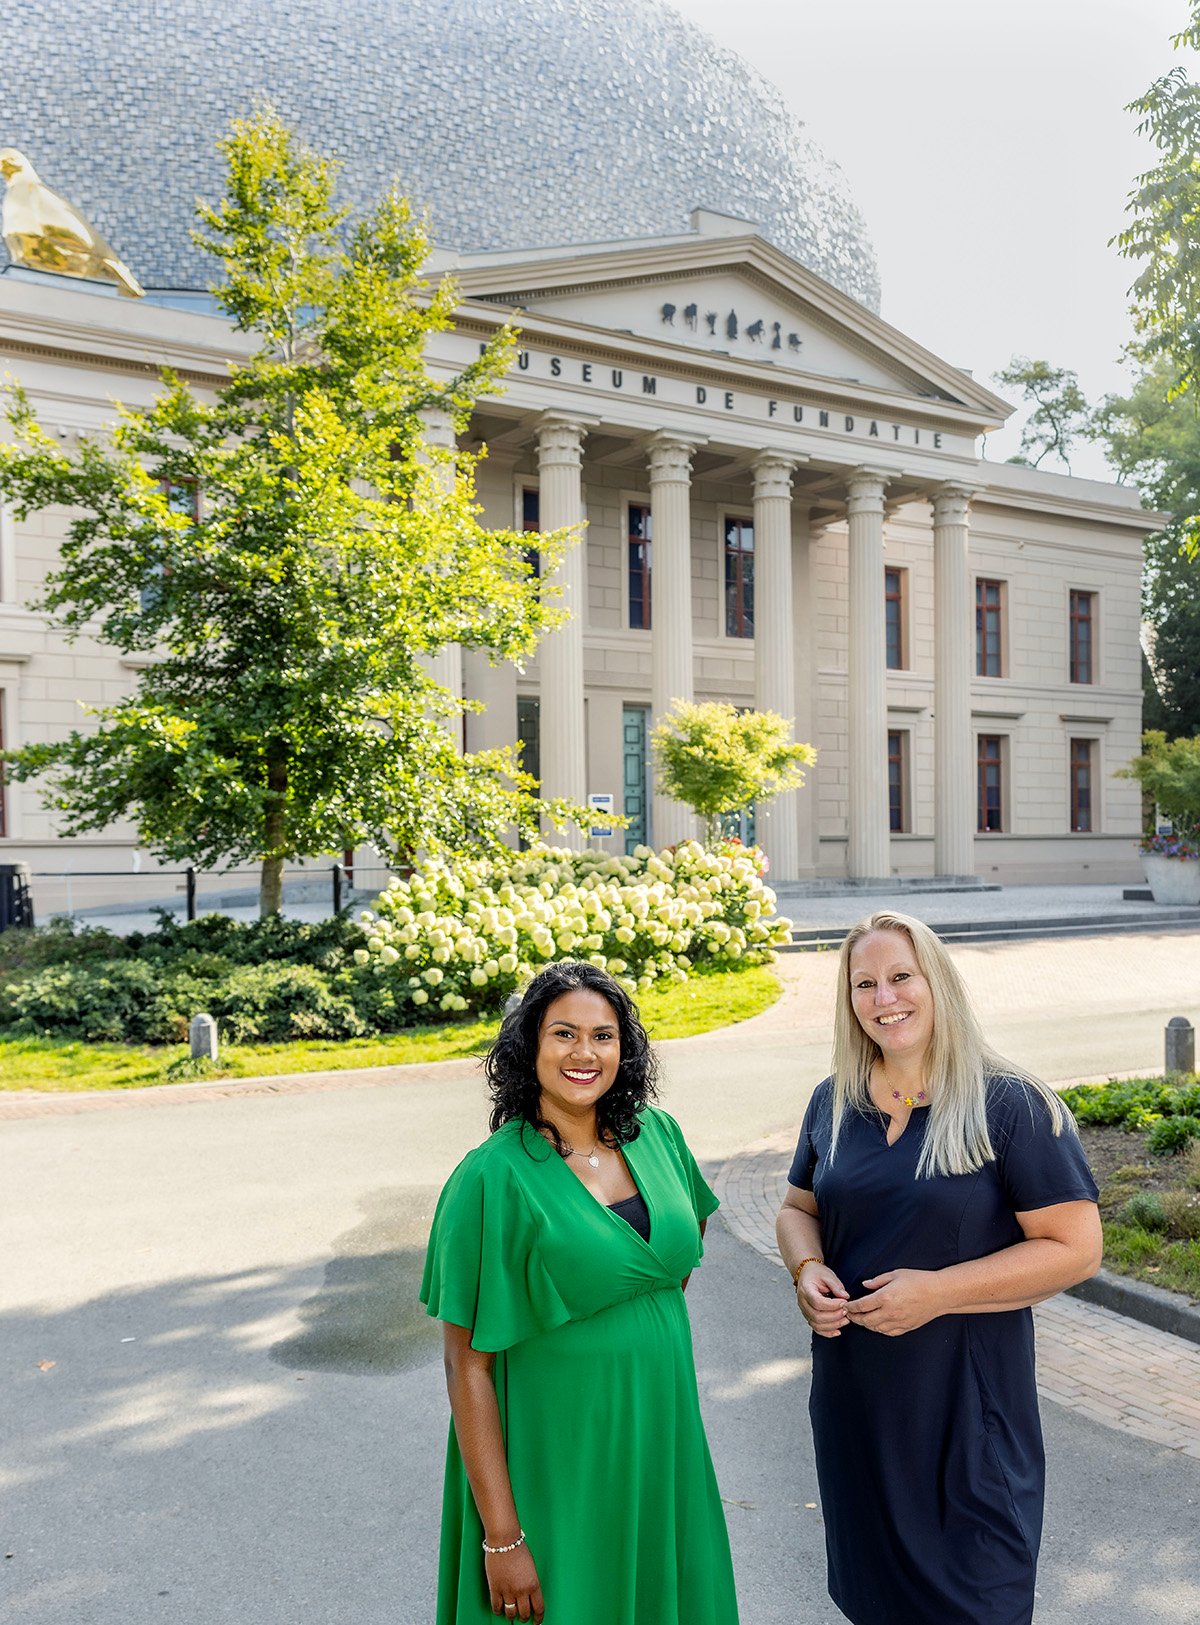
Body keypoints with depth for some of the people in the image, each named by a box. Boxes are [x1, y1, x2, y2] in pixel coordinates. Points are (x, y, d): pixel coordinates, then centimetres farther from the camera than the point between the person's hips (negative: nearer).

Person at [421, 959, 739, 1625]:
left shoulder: (656, 1134, -3)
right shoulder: (492, 1178, -19)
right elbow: (467, 1367, -16)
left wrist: (653, 1325, 10)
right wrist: (501, 1536, -16)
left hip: (662, 1444, 5)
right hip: (557, 1464, -5)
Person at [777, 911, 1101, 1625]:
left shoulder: (1011, 1105, -13)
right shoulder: (833, 1102, 3)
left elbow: (1076, 1247, -15)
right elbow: (800, 1207, 15)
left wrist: (939, 1291, -21)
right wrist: (807, 1269, -7)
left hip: (968, 1398, -4)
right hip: (853, 1390, 5)